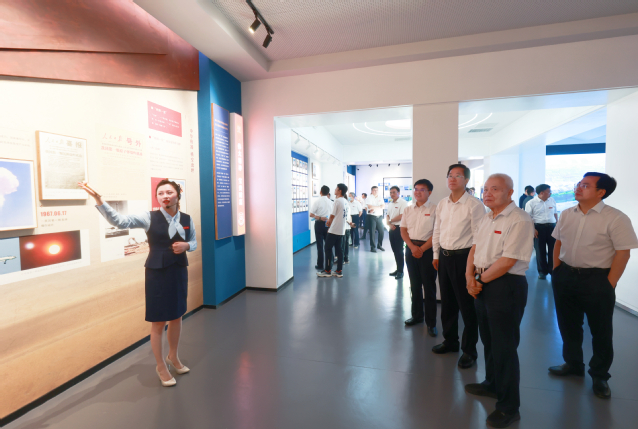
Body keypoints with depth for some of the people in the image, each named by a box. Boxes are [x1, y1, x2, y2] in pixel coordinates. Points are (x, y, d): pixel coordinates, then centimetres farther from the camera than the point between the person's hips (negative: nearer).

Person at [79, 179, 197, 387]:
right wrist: (98, 200, -32)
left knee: (177, 316, 19)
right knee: (158, 322, 7)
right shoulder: (149, 217, -10)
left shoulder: (187, 219, 0)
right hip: (157, 273, -4)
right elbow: (119, 221, -21)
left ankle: (173, 356, 42)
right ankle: (160, 366, 29)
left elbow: (194, 242, 11)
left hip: (179, 271, 4)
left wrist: (186, 246, -11)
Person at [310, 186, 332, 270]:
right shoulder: (330, 202, 2)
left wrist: (319, 218, -13)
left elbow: (311, 214, -14)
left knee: (320, 245, 2)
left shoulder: (317, 201, -9)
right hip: (328, 224, 4)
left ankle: (320, 265, 6)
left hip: (319, 224, -3)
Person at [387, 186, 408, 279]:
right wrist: (389, 224, -5)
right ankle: (398, 269, 22)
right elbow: (387, 215, 14)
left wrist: (390, 220, -5)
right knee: (394, 250, 12)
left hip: (399, 228, -8)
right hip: (392, 229, 8)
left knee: (399, 250, -4)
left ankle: (400, 271, 5)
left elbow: (401, 216, -17)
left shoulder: (403, 202, -10)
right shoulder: (390, 204, 15)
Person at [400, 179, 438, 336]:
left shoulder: (434, 209, -6)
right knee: (415, 285, 14)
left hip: (428, 250, -4)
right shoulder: (408, 209, 8)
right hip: (411, 249, 5)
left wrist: (422, 249, -12)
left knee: (429, 287, 2)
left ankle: (431, 322, 14)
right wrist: (412, 247, -8)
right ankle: (417, 315, 29)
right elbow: (403, 231, 6)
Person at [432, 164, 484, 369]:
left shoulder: (474, 205, -11)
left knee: (467, 305, 6)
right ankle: (450, 340, 37)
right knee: (447, 303, 18)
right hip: (444, 257, 6)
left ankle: (469, 350, 25)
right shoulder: (441, 204, 8)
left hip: (463, 257, -6)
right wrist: (436, 255, 13)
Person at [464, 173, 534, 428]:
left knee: (504, 346, 4)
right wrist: (470, 276, -3)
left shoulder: (519, 221, -16)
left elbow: (506, 262, -22)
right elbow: (474, 249, 11)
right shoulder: (487, 219, 11)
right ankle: (492, 384, 42)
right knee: (488, 340, 21)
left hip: (506, 286, -8)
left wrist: (480, 279, -11)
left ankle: (509, 407, 22)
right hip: (483, 284, 8)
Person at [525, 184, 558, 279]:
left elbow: (555, 213, 19)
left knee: (553, 249, 7)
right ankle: (542, 271, 15)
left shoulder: (552, 201, 9)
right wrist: (533, 229, -14)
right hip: (539, 227, -4)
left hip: (552, 226, 4)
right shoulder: (531, 203, -7)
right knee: (540, 250, 4)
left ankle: (552, 269, 22)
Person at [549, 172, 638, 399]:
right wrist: (556, 271, 5)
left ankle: (600, 376, 32)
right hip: (565, 276, 5)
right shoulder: (567, 215, 3)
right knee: (568, 325, 18)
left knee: (601, 330, 12)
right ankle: (573, 364, 39)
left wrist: (608, 285, -14)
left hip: (596, 279, -5)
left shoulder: (615, 218, -13)